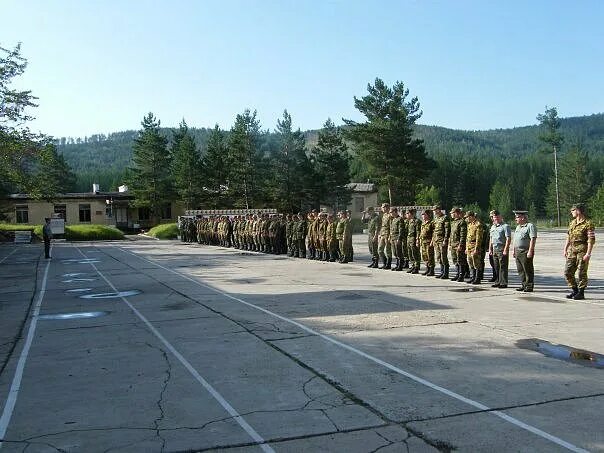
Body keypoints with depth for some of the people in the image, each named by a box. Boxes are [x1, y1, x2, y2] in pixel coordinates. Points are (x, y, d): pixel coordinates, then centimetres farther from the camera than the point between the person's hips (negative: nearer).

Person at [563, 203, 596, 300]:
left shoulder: (588, 223, -10)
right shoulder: (572, 223, 14)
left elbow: (591, 240, -13)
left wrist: (588, 253, -19)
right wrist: (565, 249, 14)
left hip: (582, 251, -7)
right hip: (572, 250, 8)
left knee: (582, 273, -1)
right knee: (567, 272, 6)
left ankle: (581, 293, 9)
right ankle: (574, 290, 19)